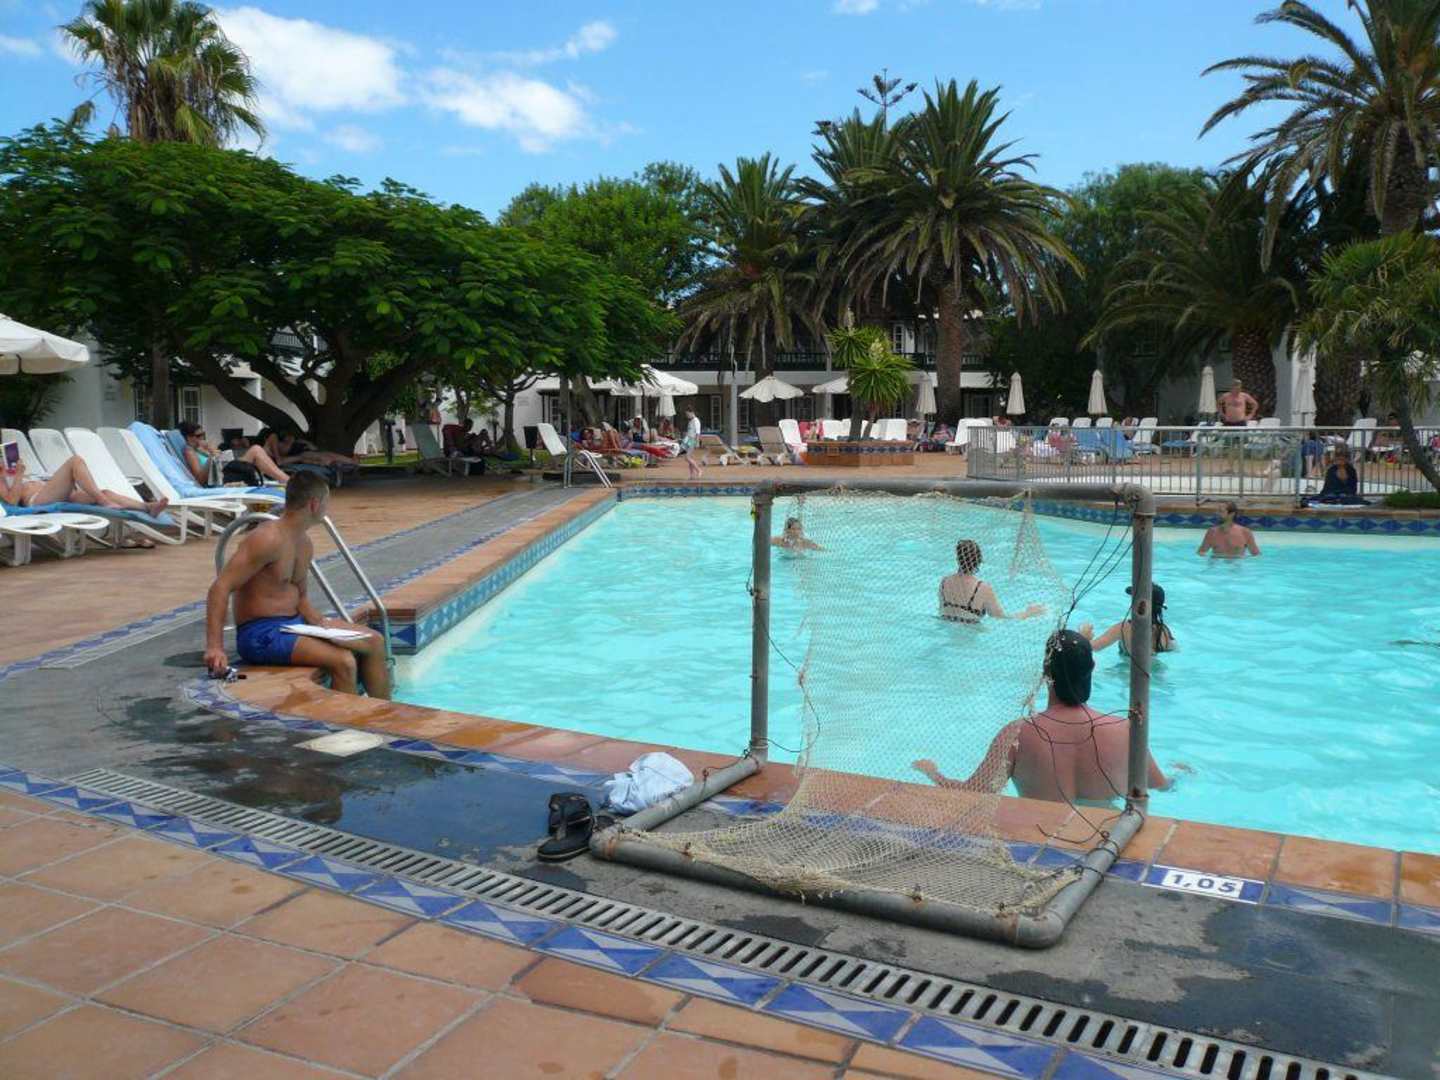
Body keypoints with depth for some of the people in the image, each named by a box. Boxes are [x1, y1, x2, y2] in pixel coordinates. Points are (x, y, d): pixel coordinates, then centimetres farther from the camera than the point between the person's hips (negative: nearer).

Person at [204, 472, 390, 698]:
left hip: (295, 622, 10)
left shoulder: (305, 543, 10)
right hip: (262, 634, -10)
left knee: (373, 641, 6)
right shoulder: (268, 539, -19)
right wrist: (215, 648, -32)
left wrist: (319, 622, -3)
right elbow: (220, 588, -23)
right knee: (343, 661, -26)